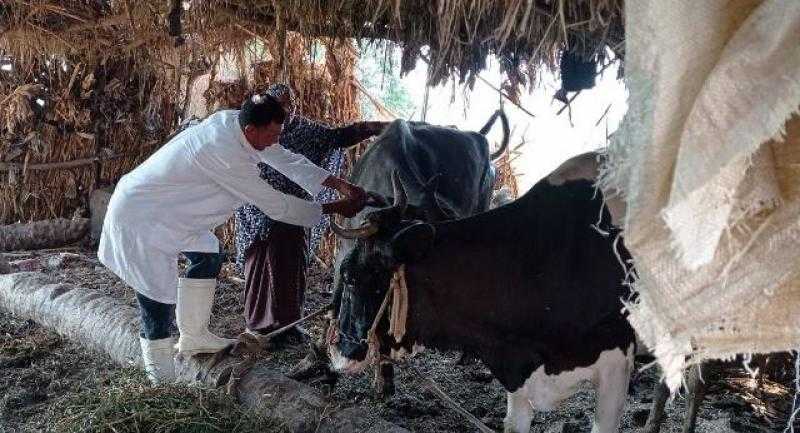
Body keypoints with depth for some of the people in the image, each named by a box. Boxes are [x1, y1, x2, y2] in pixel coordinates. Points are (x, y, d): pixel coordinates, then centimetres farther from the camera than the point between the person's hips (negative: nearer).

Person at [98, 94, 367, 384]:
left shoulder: (232, 120, -8)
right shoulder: (226, 155, -34)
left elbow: (286, 159, -1)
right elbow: (276, 206, -27)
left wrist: (339, 184, -6)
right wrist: (334, 208, -19)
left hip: (169, 209, 10)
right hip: (138, 217, -10)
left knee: (208, 255, 16)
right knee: (161, 295, -8)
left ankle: (193, 337, 28)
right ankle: (158, 361, 12)